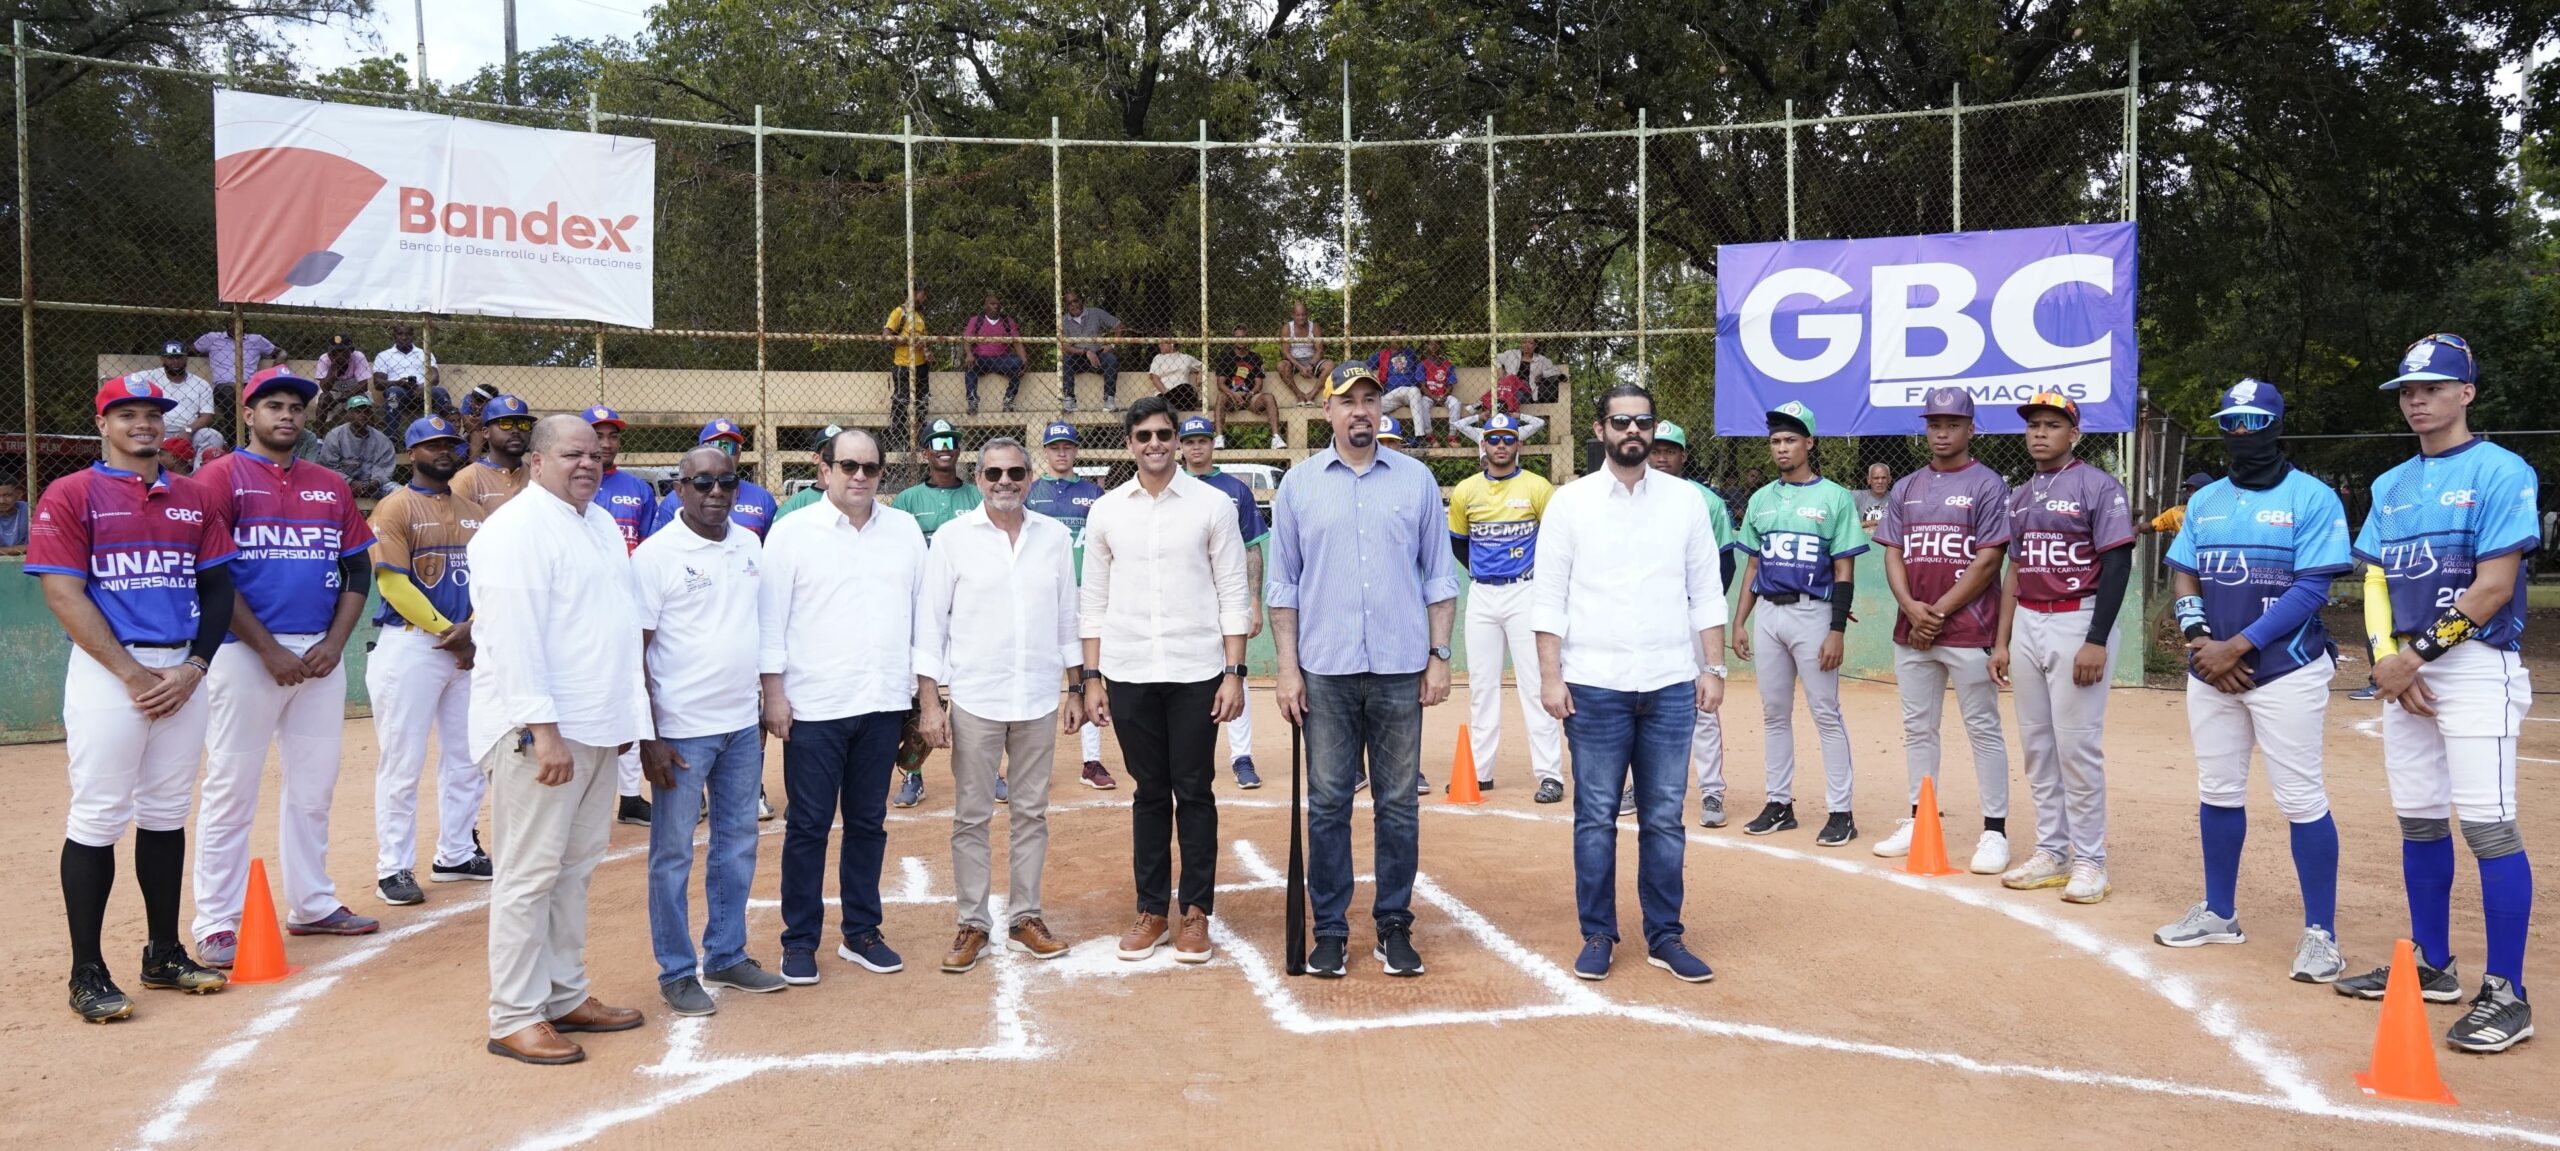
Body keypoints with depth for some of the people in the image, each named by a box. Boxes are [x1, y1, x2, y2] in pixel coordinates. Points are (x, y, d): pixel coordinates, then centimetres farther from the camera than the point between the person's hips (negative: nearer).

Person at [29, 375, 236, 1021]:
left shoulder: (195, 499, 13)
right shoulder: (71, 495, -1)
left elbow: (217, 589, 12)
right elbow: (63, 593, -8)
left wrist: (193, 667, -3)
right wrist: (132, 673, -14)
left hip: (184, 671, 5)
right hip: (108, 671, -5)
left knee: (166, 813, 11)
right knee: (98, 818, -3)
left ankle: (164, 956, 20)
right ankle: (87, 975, 4)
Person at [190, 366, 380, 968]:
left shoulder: (331, 485, 13)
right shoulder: (221, 478, -2)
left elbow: (358, 570, 13)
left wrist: (334, 643, -1)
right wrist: (269, 650, -14)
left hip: (321, 656, 5)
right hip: (246, 652, -5)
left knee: (314, 784, 11)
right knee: (231, 789, -2)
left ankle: (311, 905, 22)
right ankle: (217, 923, 6)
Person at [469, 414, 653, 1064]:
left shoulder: (602, 524, 16)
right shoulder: (516, 528, -12)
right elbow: (514, 638, -19)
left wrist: (628, 714, 18)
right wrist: (543, 729, -23)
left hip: (596, 728, 8)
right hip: (538, 730, -8)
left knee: (576, 868, 14)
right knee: (531, 873, -4)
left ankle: (565, 996, 24)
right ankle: (514, 1019, 4)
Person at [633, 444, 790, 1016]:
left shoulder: (751, 546, 7)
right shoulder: (655, 555, -9)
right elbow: (635, 652, -9)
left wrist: (765, 711, 14)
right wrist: (649, 738, -12)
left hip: (743, 725, 6)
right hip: (681, 729, -6)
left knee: (738, 845, 13)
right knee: (673, 854, 4)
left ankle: (727, 957, 27)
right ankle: (677, 972, 16)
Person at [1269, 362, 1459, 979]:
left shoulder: (1415, 478, 7)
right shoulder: (1299, 484, 6)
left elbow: (1439, 577, 8)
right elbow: (1283, 584, 6)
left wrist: (1439, 657, 0)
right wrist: (1288, 667, -1)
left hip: (1400, 672, 0)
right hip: (1326, 672, 0)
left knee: (1398, 805, 5)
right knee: (1327, 804, 4)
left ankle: (1394, 927, 16)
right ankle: (1330, 930, 14)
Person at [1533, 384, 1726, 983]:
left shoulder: (1686, 501, 7)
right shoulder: (1571, 502, 2)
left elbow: (1706, 594, 9)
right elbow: (1549, 597, 0)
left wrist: (1713, 669, 2)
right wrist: (1550, 676, -7)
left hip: (1670, 686, 2)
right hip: (1595, 686, -2)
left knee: (1664, 819, 7)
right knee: (1595, 817, 5)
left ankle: (1664, 937, 18)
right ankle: (1597, 936, 16)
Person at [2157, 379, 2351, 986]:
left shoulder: (2313, 498, -5)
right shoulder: (2205, 501, 12)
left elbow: (2310, 589, -12)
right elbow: (2185, 578, 12)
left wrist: (2237, 646, -17)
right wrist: (2199, 638, -7)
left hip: (2286, 672, -6)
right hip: (2211, 671, 6)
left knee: (2301, 799, -6)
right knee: (2217, 793, 12)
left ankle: (2321, 932, 4)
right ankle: (2218, 913, 25)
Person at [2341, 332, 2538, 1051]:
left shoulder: (2500, 472, -6)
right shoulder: (2391, 486, 15)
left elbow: (2495, 587, -13)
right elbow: (2376, 583, 12)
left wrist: (2417, 653, -13)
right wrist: (2387, 660, -3)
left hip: (2476, 667, -7)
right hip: (2406, 671, 7)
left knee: (2487, 825, -10)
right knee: (2418, 822, 11)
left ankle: (2506, 993, -5)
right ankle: (2432, 966, 22)